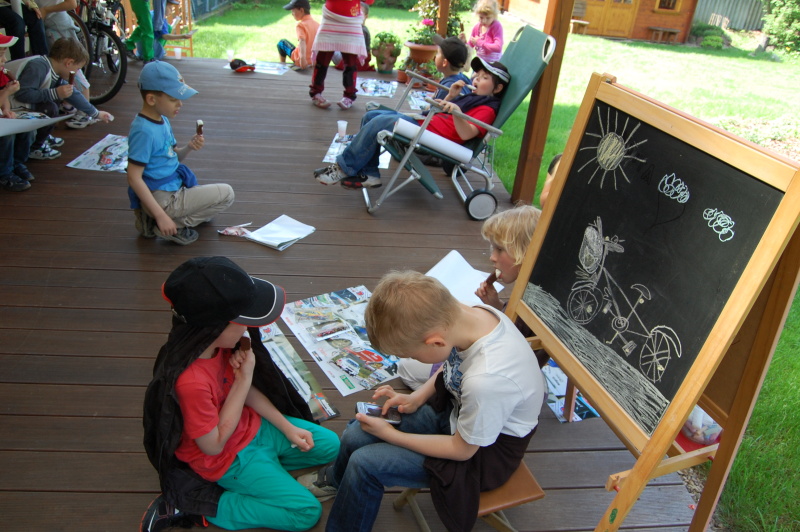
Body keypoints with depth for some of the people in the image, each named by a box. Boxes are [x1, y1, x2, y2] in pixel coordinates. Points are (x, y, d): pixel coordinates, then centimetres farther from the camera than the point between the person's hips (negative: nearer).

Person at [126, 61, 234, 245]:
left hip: (173, 187, 9)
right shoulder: (144, 131, -22)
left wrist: (188, 148, -7)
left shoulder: (163, 120, 7)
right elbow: (134, 177, -24)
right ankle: (176, 226, -4)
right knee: (226, 193, -5)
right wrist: (161, 216, -26)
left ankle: (150, 219, 15)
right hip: (162, 199, -9)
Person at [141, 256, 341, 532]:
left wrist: (288, 427, -3)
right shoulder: (189, 382, -39)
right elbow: (213, 445, -25)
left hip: (252, 426, 8)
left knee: (330, 445, 11)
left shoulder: (220, 344, -15)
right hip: (229, 458, -8)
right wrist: (244, 377, -28)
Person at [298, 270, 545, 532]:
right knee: (354, 436, 4)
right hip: (455, 407, 7)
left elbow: (462, 449, -21)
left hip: (486, 450, -6)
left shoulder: (485, 382, -41)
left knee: (364, 463, -12)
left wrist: (391, 435, -13)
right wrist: (417, 398, -6)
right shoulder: (471, 312, -21)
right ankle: (336, 478, 40)